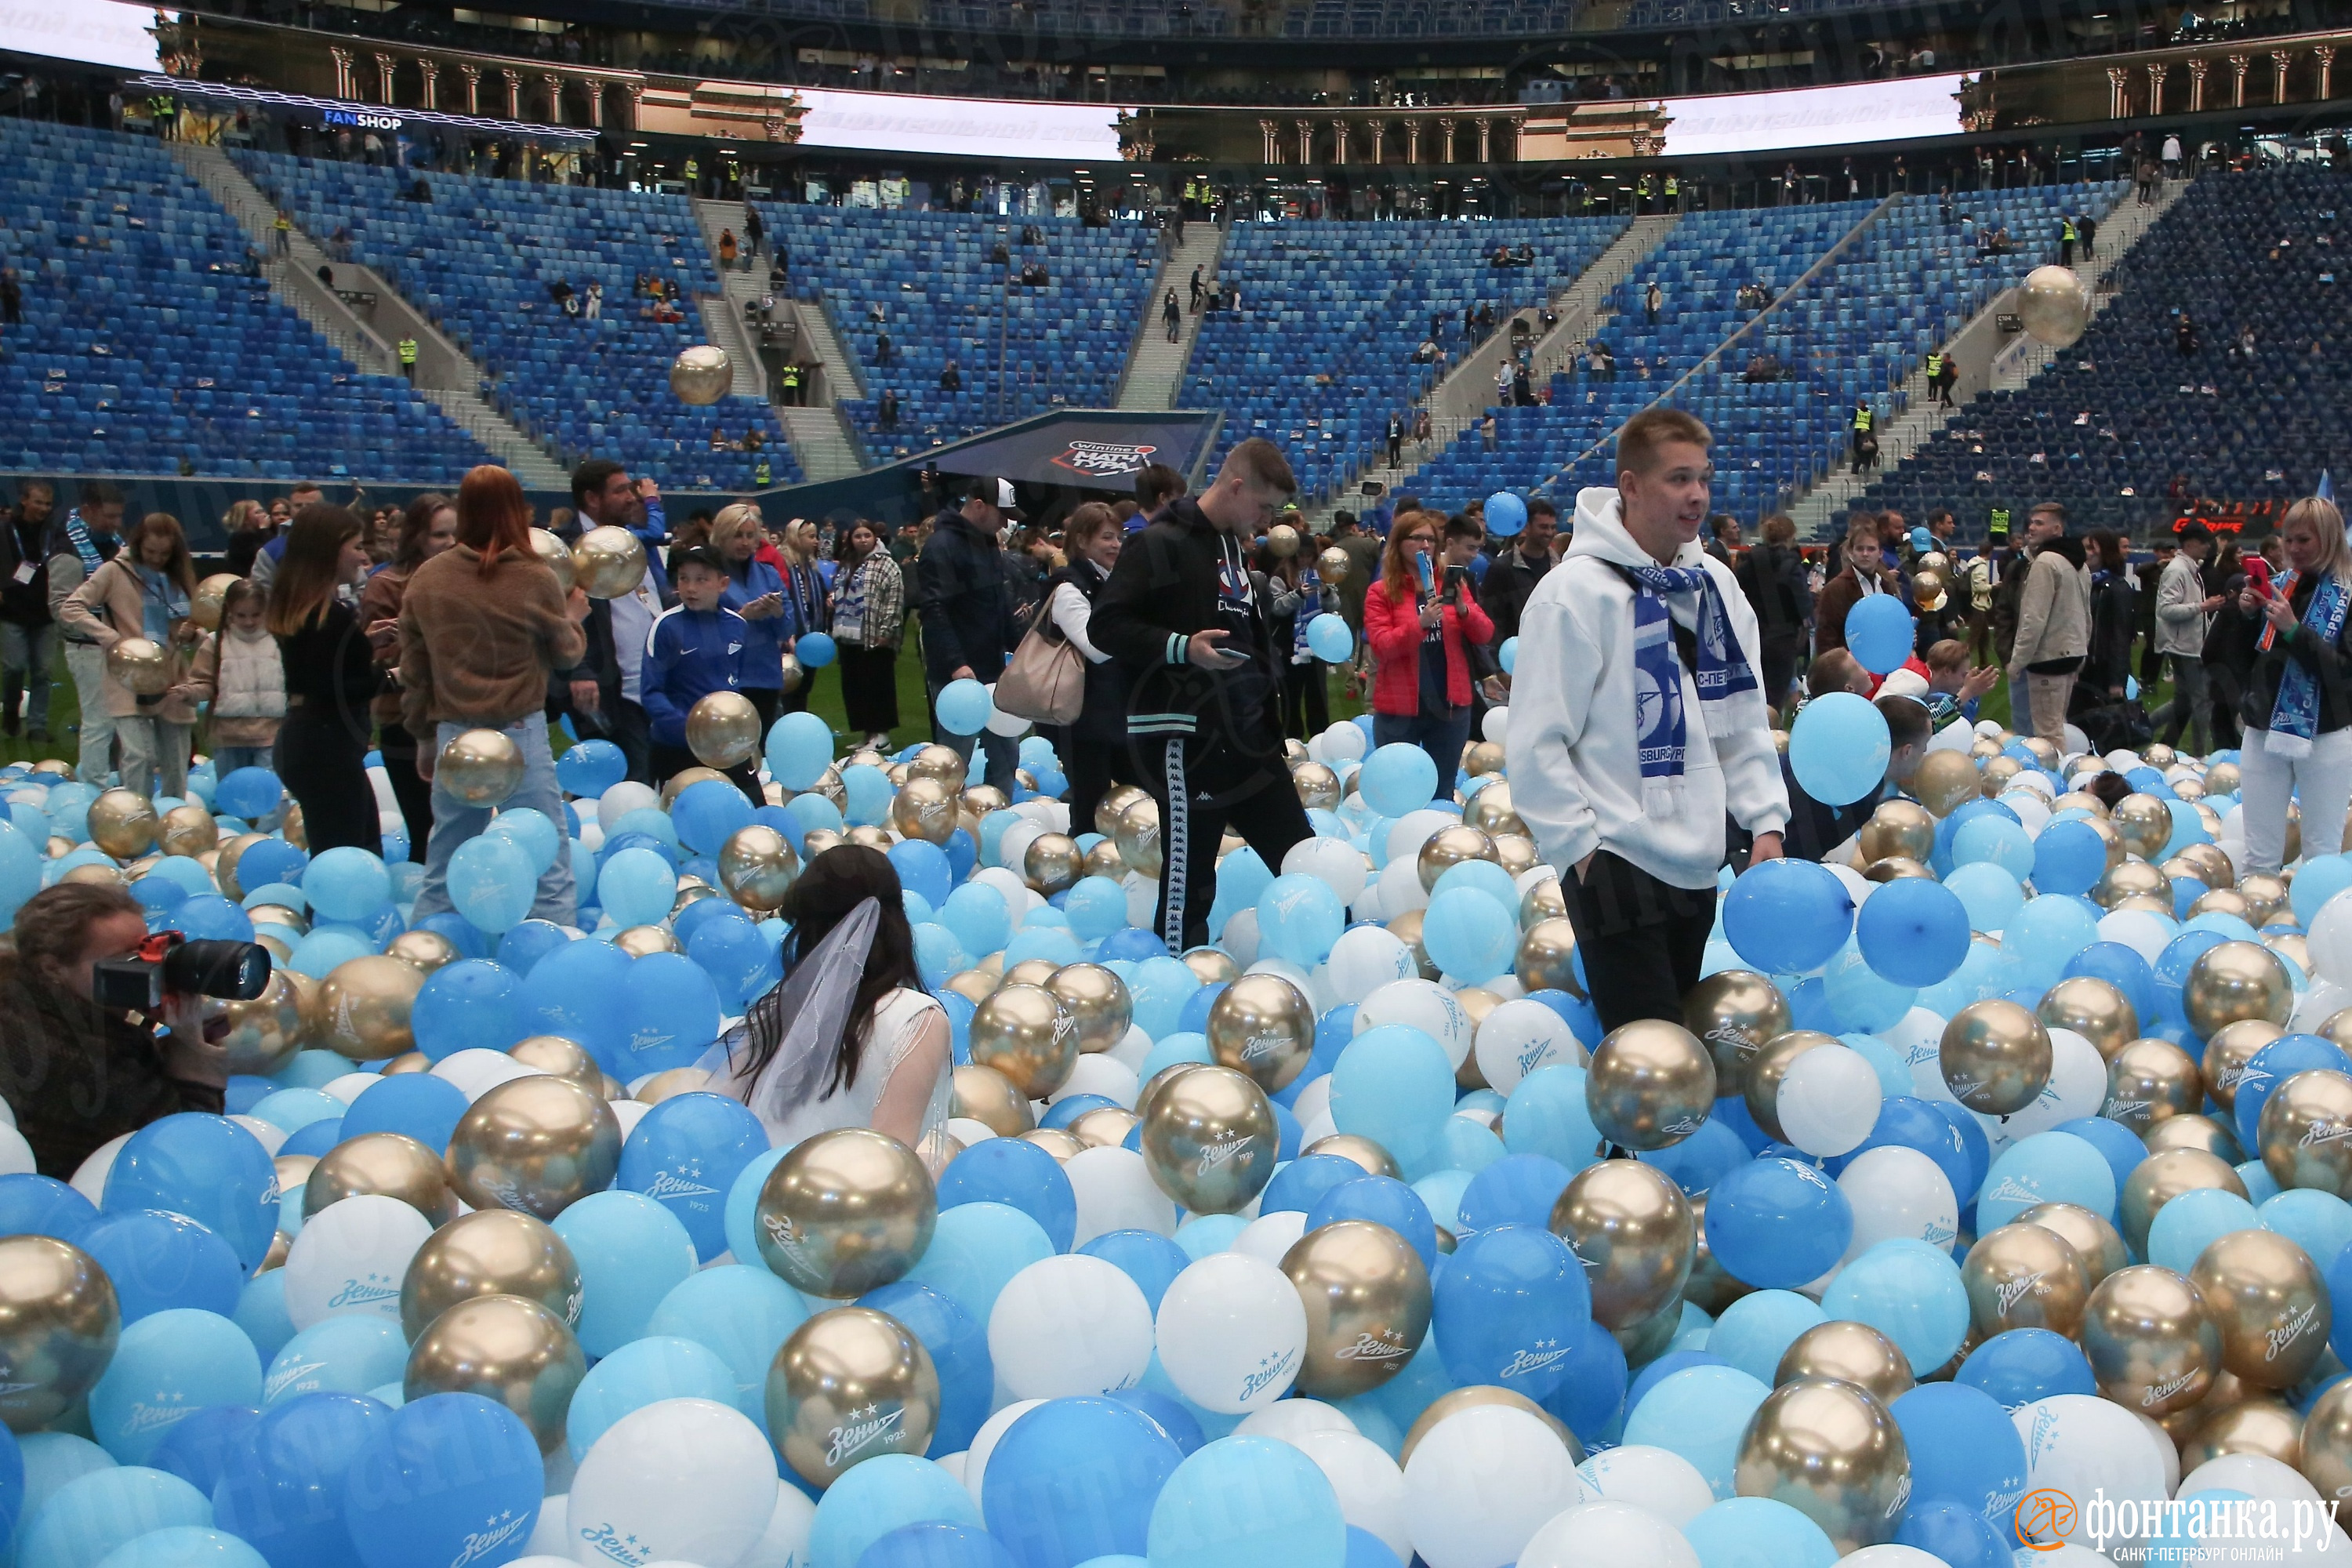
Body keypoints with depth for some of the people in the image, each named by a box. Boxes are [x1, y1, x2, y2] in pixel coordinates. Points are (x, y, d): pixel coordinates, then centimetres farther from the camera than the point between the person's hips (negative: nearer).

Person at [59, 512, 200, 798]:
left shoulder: (179, 577, 10)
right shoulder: (116, 572, -2)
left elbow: (198, 625, 16)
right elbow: (69, 609, -6)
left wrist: (192, 632, -8)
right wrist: (111, 638, -17)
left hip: (172, 683, 4)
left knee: (176, 764, 9)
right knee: (140, 755, -18)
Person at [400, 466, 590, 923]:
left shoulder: (425, 578, 3)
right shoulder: (535, 579, -9)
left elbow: (413, 671, 9)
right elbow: (567, 655, 4)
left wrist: (425, 738, 20)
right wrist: (573, 618, 24)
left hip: (453, 736, 5)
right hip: (519, 734, -4)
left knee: (441, 871, 15)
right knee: (549, 868, 1)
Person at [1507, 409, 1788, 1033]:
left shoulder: (1716, 585, 9)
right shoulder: (1577, 590, -12)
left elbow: (1744, 721, 15)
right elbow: (1537, 741, -14)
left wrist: (1767, 818, 5)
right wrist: (1579, 847, -14)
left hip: (1697, 864, 7)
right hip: (1616, 864, -7)